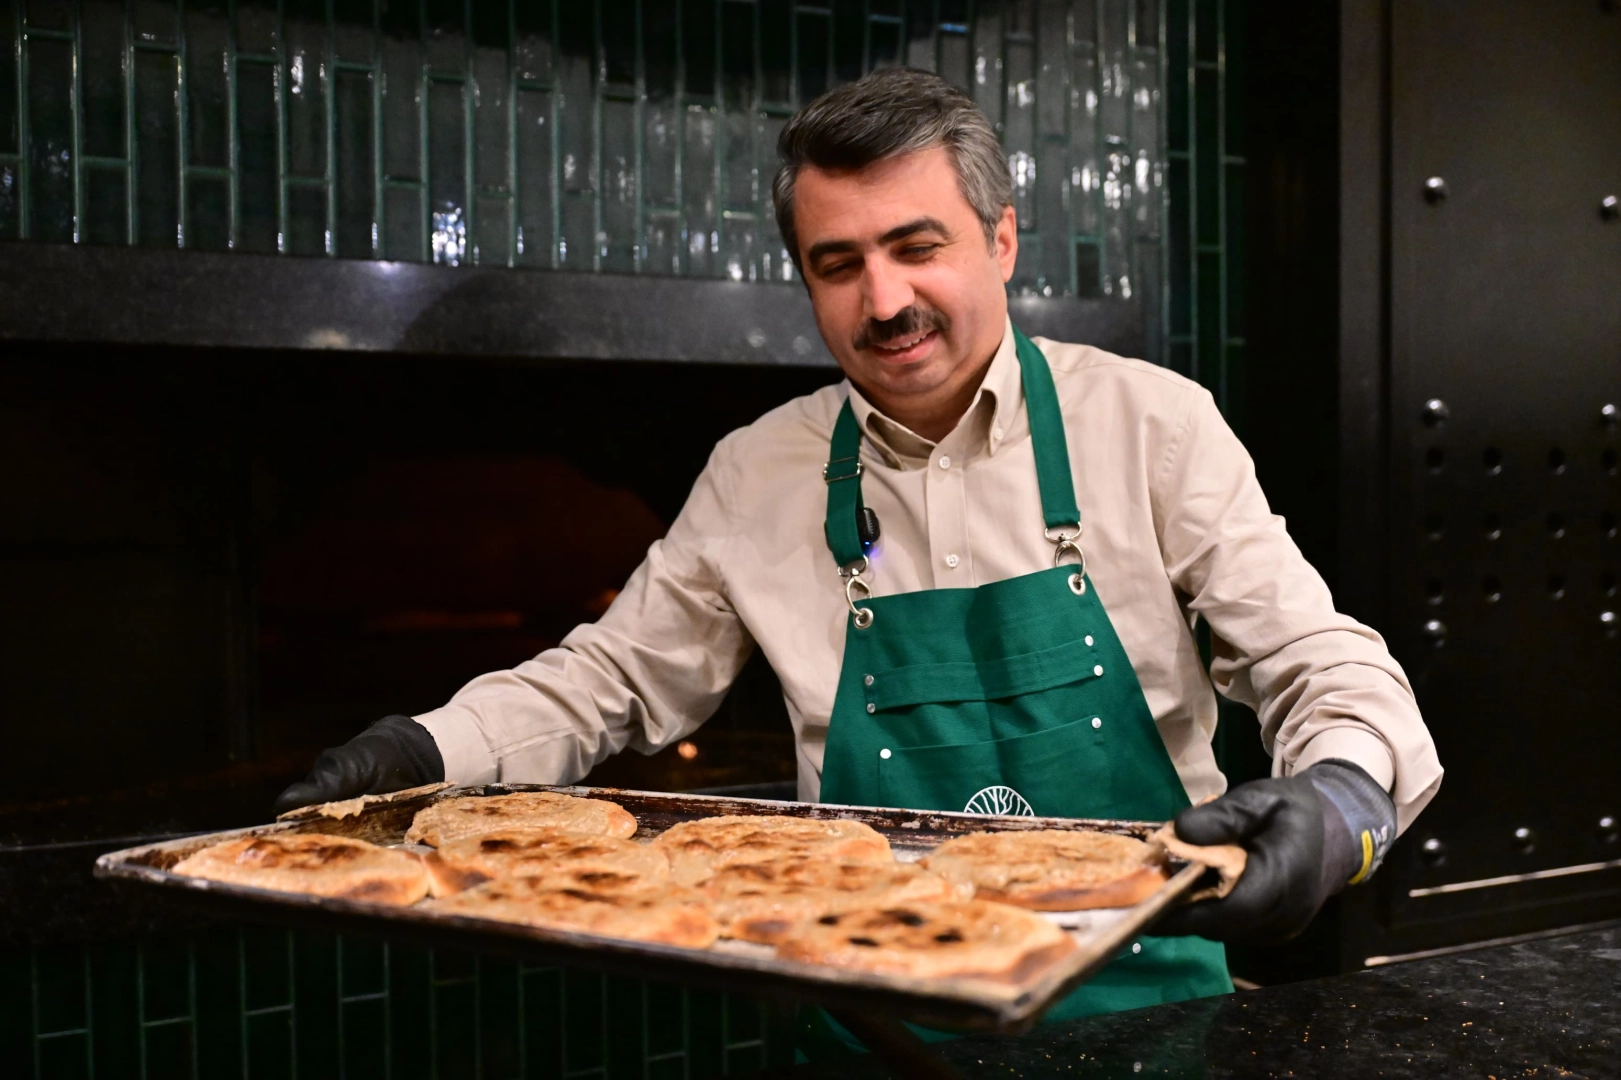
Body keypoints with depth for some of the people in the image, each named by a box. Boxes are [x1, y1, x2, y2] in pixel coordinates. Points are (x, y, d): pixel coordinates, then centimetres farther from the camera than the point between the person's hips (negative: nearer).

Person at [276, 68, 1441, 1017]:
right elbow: (611, 679, 11)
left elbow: (1319, 664, -3)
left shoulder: (1152, 425, -4)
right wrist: (428, 749, -4)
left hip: (1143, 991, -1)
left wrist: (1339, 803, -24)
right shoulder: (757, 476, 3)